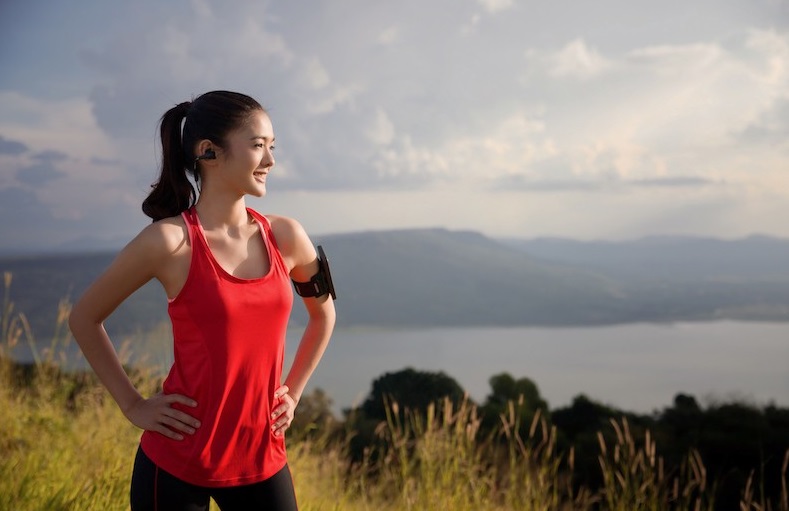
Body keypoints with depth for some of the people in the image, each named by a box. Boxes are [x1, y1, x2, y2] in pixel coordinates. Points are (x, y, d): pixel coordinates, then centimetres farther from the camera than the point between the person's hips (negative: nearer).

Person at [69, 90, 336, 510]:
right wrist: (133, 405, -4)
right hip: (177, 462, -4)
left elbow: (323, 314, 19)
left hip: (262, 458, 4)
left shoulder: (285, 237, 0)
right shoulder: (169, 242, -13)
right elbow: (84, 318, -1)